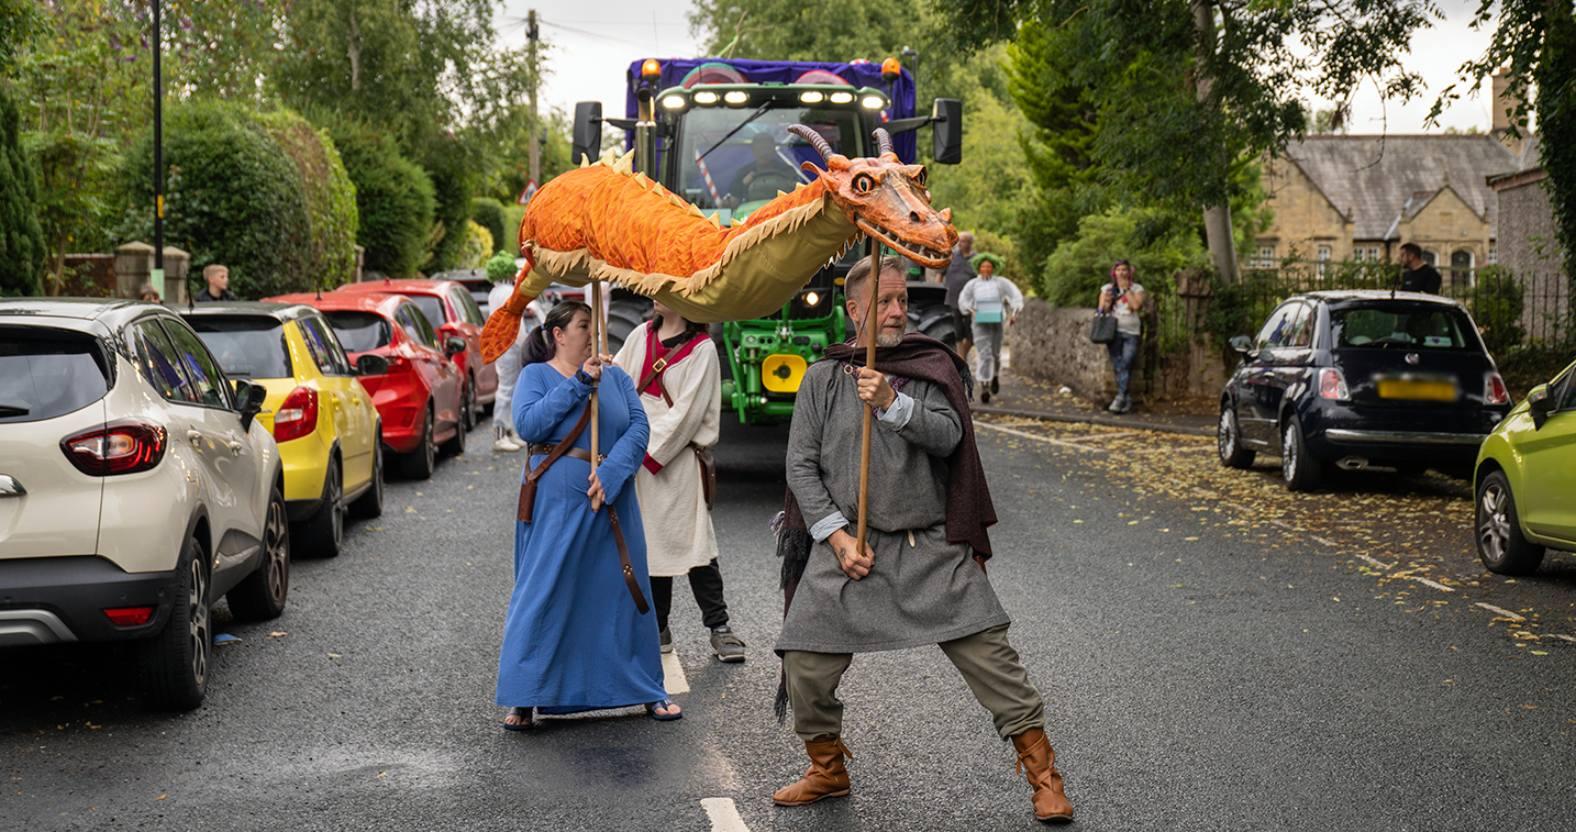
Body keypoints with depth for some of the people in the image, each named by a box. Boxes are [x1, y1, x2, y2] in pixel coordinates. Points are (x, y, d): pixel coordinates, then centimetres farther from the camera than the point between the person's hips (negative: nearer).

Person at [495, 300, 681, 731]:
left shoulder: (615, 377, 11)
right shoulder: (536, 375, 3)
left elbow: (639, 428, -1)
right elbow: (528, 424, -14)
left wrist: (610, 473, -16)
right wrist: (579, 383, -15)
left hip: (611, 502, 3)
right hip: (555, 505, -3)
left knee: (622, 593, 9)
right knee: (543, 595, -3)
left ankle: (648, 690, 20)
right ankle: (524, 699, 4)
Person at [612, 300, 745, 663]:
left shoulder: (701, 349, -6)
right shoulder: (641, 337, 10)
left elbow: (686, 413, -11)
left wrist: (645, 451, -14)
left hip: (680, 460, -5)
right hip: (638, 460, 5)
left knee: (693, 540, -5)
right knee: (650, 543, 9)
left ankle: (719, 626, 3)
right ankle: (657, 629, 18)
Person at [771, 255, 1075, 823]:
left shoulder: (931, 367, 7)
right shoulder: (822, 379, 7)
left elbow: (947, 436, -8)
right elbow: (801, 464, 3)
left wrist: (892, 404, -23)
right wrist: (837, 536, -7)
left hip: (931, 547, -1)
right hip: (844, 544, 1)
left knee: (988, 653, -8)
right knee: (805, 668, -1)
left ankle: (1043, 775, 3)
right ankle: (828, 771, 23)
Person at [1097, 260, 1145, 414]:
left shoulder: (1137, 289, 8)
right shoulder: (1107, 289, 13)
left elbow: (1136, 306, -9)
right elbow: (1102, 310, 10)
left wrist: (1127, 289, -4)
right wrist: (1106, 304, -11)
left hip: (1132, 333, -1)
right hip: (1114, 331, 1)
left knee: (1126, 365, -14)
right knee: (1118, 366, -6)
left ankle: (1120, 398, -16)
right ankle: (1126, 399, 0)